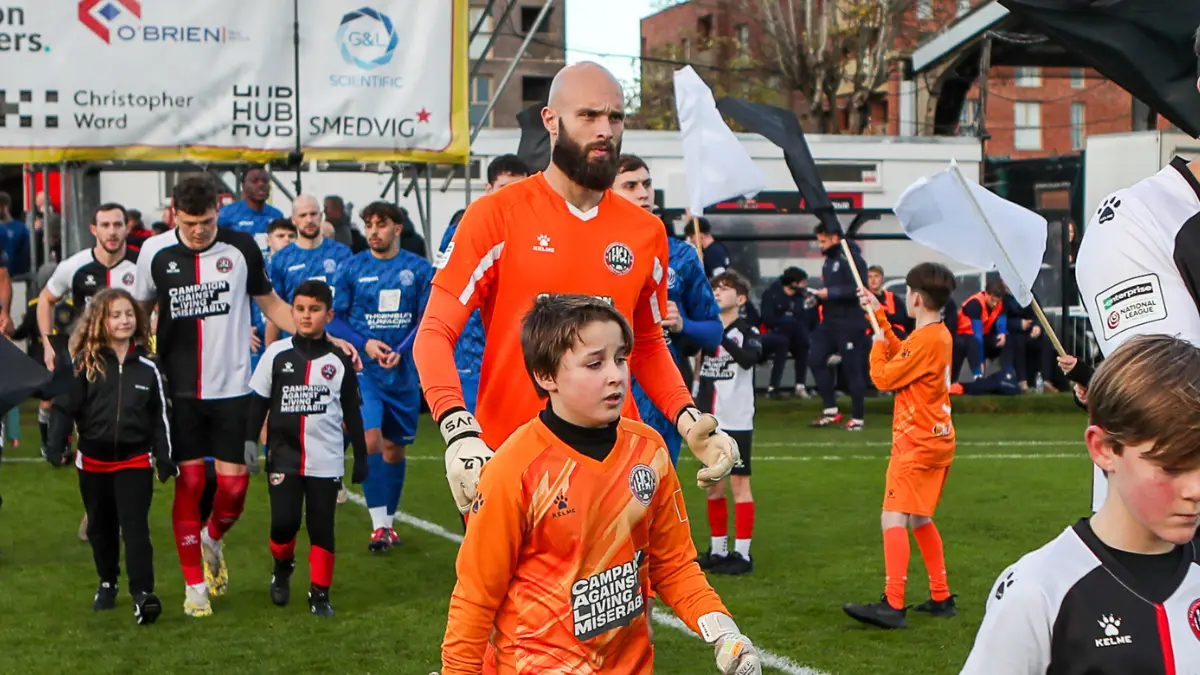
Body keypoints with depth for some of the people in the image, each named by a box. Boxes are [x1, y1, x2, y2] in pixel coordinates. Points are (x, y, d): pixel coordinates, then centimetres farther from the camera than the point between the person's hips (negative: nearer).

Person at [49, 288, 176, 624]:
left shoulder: (147, 367, 1)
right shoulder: (86, 363, -4)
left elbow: (159, 416, 5)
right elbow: (67, 406, -4)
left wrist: (164, 457, -1)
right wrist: (57, 442, -19)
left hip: (135, 460, -1)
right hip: (93, 461, 1)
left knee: (135, 527, -11)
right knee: (101, 527, 16)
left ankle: (142, 593, -15)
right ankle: (107, 583, 35)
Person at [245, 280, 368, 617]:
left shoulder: (339, 361, 3)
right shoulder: (277, 354, 2)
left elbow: (352, 412, 10)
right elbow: (258, 401, 8)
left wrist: (361, 456, 10)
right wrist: (250, 441, 0)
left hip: (327, 460, 0)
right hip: (284, 456, 0)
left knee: (322, 528, 2)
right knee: (284, 522, -9)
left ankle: (320, 592, 15)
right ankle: (282, 570, 22)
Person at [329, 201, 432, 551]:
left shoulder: (419, 269, 3)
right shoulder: (351, 268, 2)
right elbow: (335, 318, 3)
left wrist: (401, 351, -14)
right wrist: (365, 344, -13)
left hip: (404, 371, 2)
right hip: (363, 368, -2)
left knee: (394, 447, 9)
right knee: (369, 440, -17)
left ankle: (389, 521, 24)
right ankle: (379, 525, -13)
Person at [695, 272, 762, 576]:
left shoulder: (747, 331, -4)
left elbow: (749, 358, -24)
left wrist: (720, 336, -35)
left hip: (737, 421, -5)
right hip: (708, 421, 5)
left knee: (739, 483, -3)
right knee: (713, 486, 11)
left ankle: (742, 554, 2)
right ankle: (718, 549, 21)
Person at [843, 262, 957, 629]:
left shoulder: (925, 340, -19)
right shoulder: (940, 335, 11)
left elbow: (884, 377, -15)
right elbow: (899, 354, 25)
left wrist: (877, 344, 3)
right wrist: (879, 315, 28)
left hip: (916, 443, -10)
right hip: (936, 438, 10)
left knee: (894, 518, -14)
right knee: (919, 519, 20)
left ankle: (893, 605, -21)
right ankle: (941, 598, 24)